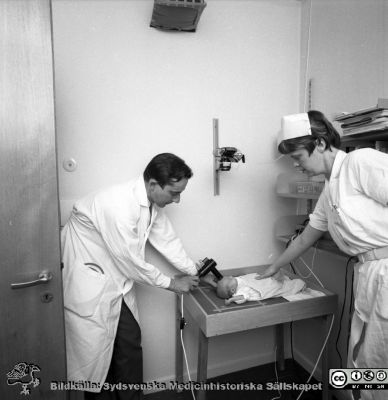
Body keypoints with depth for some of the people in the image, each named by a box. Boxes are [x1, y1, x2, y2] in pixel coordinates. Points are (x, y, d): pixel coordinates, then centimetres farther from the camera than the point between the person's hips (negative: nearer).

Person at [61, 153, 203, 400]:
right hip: (87, 279, -7)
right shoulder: (119, 205, -33)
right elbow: (131, 261, -25)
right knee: (96, 351, 6)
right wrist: (171, 283, -12)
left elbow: (167, 240, 4)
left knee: (130, 344, 12)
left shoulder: (153, 201, -6)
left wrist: (197, 273, 1)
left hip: (117, 278, 8)